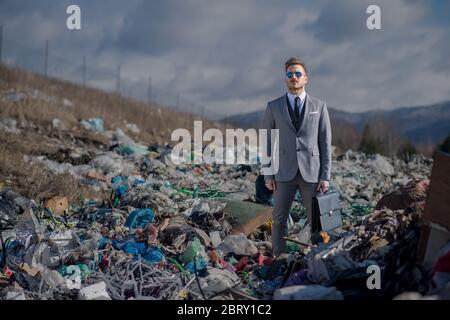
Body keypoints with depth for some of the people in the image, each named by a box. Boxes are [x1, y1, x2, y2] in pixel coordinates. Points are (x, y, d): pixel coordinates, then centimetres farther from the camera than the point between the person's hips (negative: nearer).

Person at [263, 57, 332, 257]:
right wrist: (268, 175, -2)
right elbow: (268, 142, 5)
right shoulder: (273, 107, 5)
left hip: (311, 173, 0)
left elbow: (325, 142, 3)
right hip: (285, 173, 0)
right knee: (279, 219, 2)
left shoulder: (319, 106, 5)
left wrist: (325, 176, -4)